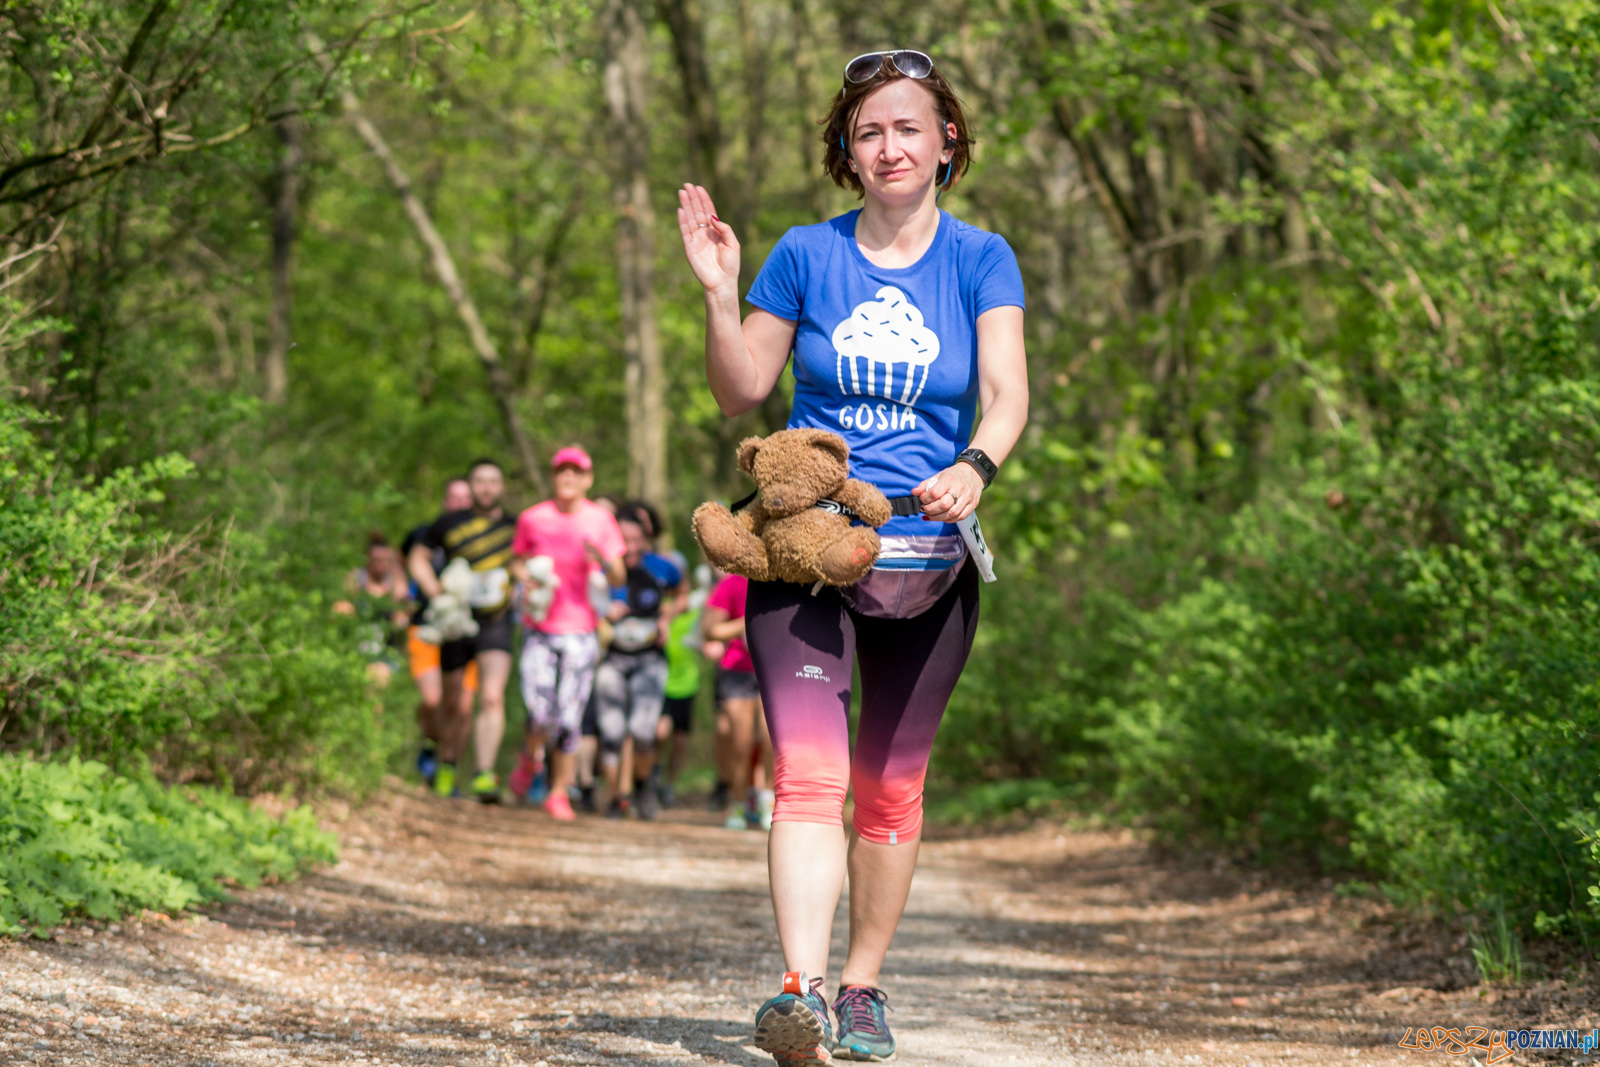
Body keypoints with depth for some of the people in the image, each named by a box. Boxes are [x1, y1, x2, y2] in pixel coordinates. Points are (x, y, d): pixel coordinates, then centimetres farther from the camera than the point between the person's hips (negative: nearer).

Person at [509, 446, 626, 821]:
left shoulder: (600, 519, 3)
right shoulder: (532, 519, 5)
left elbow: (619, 578, 2)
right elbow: (519, 563, 18)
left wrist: (603, 560, -20)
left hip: (580, 631, 0)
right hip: (540, 628, 0)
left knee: (570, 719, -1)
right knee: (541, 714, -13)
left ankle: (559, 792, 16)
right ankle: (531, 755, 21)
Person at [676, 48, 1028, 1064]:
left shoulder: (980, 260, 2)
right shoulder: (806, 255, 3)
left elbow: (1007, 394, -11)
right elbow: (741, 391, 9)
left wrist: (974, 466, -31)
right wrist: (720, 295, -7)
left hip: (926, 558, 1)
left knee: (890, 787, 11)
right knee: (808, 771, -18)